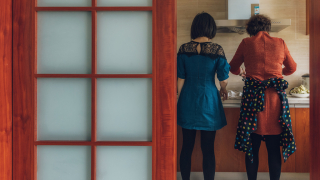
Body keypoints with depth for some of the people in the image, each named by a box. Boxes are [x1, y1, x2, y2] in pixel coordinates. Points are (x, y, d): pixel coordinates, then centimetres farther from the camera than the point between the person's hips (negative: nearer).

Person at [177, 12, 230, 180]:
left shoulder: (184, 48, -1)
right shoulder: (217, 49, -7)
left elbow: (180, 78, 2)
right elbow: (223, 78, -2)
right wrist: (223, 90, 20)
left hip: (187, 101, 2)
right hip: (208, 102, -2)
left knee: (187, 146, 13)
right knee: (208, 148, 6)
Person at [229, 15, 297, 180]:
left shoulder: (246, 43, 5)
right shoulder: (280, 43, 9)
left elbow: (233, 68, 17)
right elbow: (292, 68, 22)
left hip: (253, 96, -1)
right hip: (275, 97, 1)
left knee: (252, 147, 8)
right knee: (274, 148, 7)